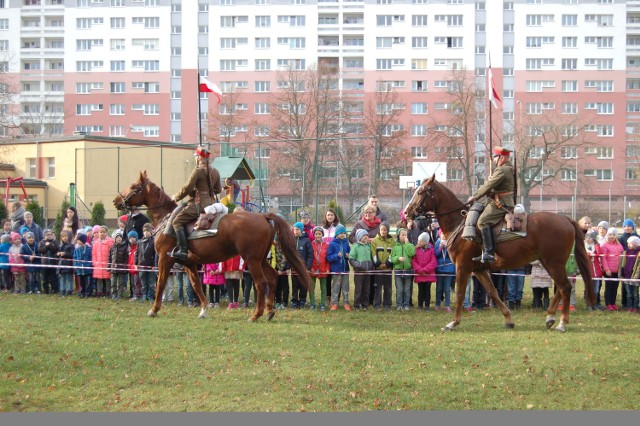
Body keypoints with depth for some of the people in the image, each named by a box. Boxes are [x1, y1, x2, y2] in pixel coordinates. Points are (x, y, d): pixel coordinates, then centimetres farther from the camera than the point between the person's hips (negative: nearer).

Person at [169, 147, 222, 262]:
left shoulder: (198, 170, -10)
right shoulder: (215, 172, 14)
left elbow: (187, 188, -11)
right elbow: (218, 189, 21)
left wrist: (176, 197, 3)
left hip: (198, 204, -9)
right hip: (211, 204, 9)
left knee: (177, 221, -9)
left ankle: (183, 250, -21)